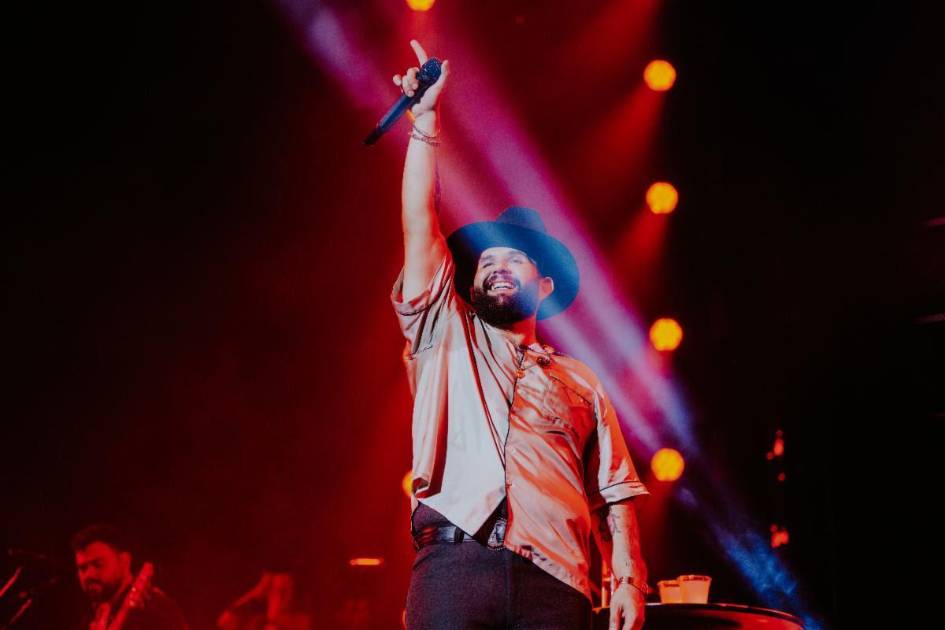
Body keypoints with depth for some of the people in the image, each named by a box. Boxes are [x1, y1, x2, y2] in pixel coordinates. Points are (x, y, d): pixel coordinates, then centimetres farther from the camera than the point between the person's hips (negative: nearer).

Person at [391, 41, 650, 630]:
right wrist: (427, 119, 13)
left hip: (553, 581, 1)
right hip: (454, 563, -1)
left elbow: (614, 494, 15)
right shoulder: (446, 338, 22)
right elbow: (420, 223, 14)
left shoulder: (580, 381, 23)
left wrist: (629, 580, 1)